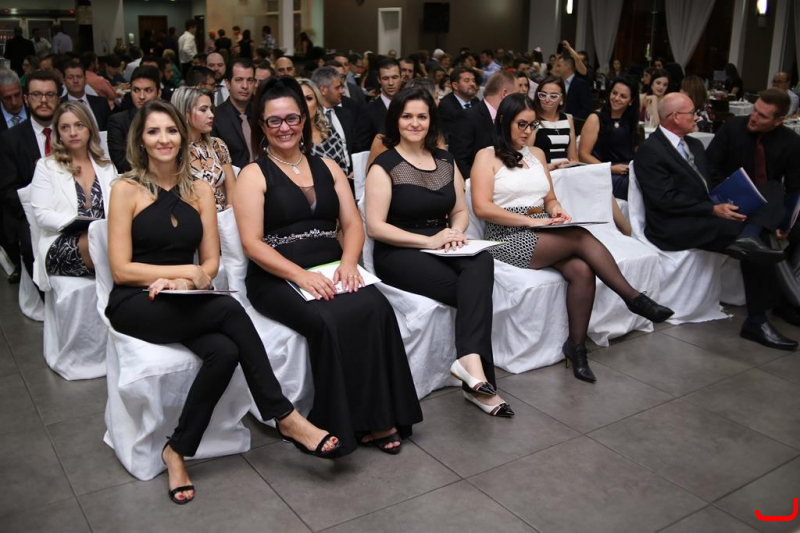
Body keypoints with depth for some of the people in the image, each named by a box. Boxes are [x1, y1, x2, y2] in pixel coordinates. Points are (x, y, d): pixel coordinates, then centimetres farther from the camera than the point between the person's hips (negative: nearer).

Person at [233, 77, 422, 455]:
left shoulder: (327, 168, 17)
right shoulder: (254, 175, 3)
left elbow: (353, 225, 11)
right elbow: (252, 244, -7)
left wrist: (348, 263, -10)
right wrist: (300, 275, -20)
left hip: (331, 271, 4)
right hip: (277, 279, -3)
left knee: (377, 309, -26)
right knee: (330, 321, -32)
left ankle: (378, 416, -17)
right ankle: (346, 422, -16)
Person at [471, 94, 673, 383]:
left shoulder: (536, 154, 21)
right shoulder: (487, 156, 2)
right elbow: (482, 207, -10)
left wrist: (555, 210, -2)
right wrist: (531, 221, -16)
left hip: (543, 235, 6)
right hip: (508, 239, -5)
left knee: (582, 270, -26)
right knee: (581, 237, -27)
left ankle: (577, 345, -19)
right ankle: (633, 297, -18)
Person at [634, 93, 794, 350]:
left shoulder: (694, 145, 20)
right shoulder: (649, 151, -8)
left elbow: (709, 186, 19)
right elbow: (666, 199, -17)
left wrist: (724, 203, -4)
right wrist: (713, 209, -21)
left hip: (706, 216, 9)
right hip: (674, 227, -9)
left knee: (772, 189, -10)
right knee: (748, 236, -28)